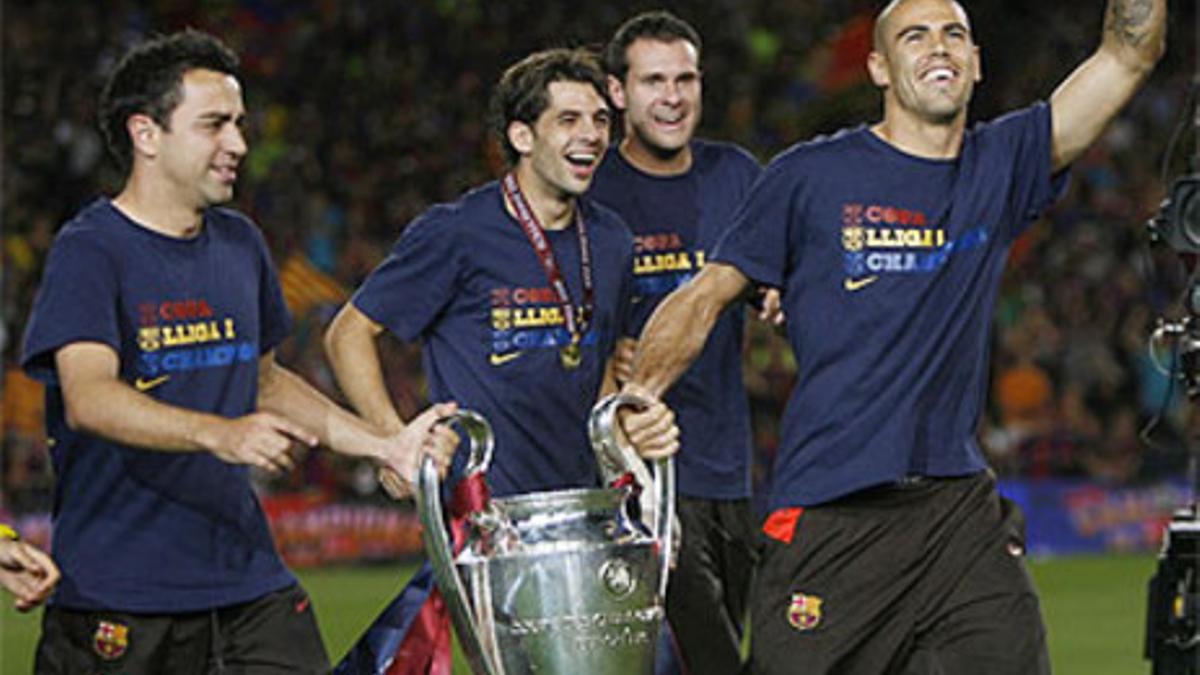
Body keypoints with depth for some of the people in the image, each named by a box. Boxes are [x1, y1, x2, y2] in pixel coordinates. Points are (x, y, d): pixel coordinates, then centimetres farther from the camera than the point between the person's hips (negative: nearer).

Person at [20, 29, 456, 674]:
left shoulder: (240, 245, 13)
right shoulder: (90, 252, -10)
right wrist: (219, 435, -39)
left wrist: (385, 446, 16)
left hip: (249, 581, 6)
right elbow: (89, 397, -25)